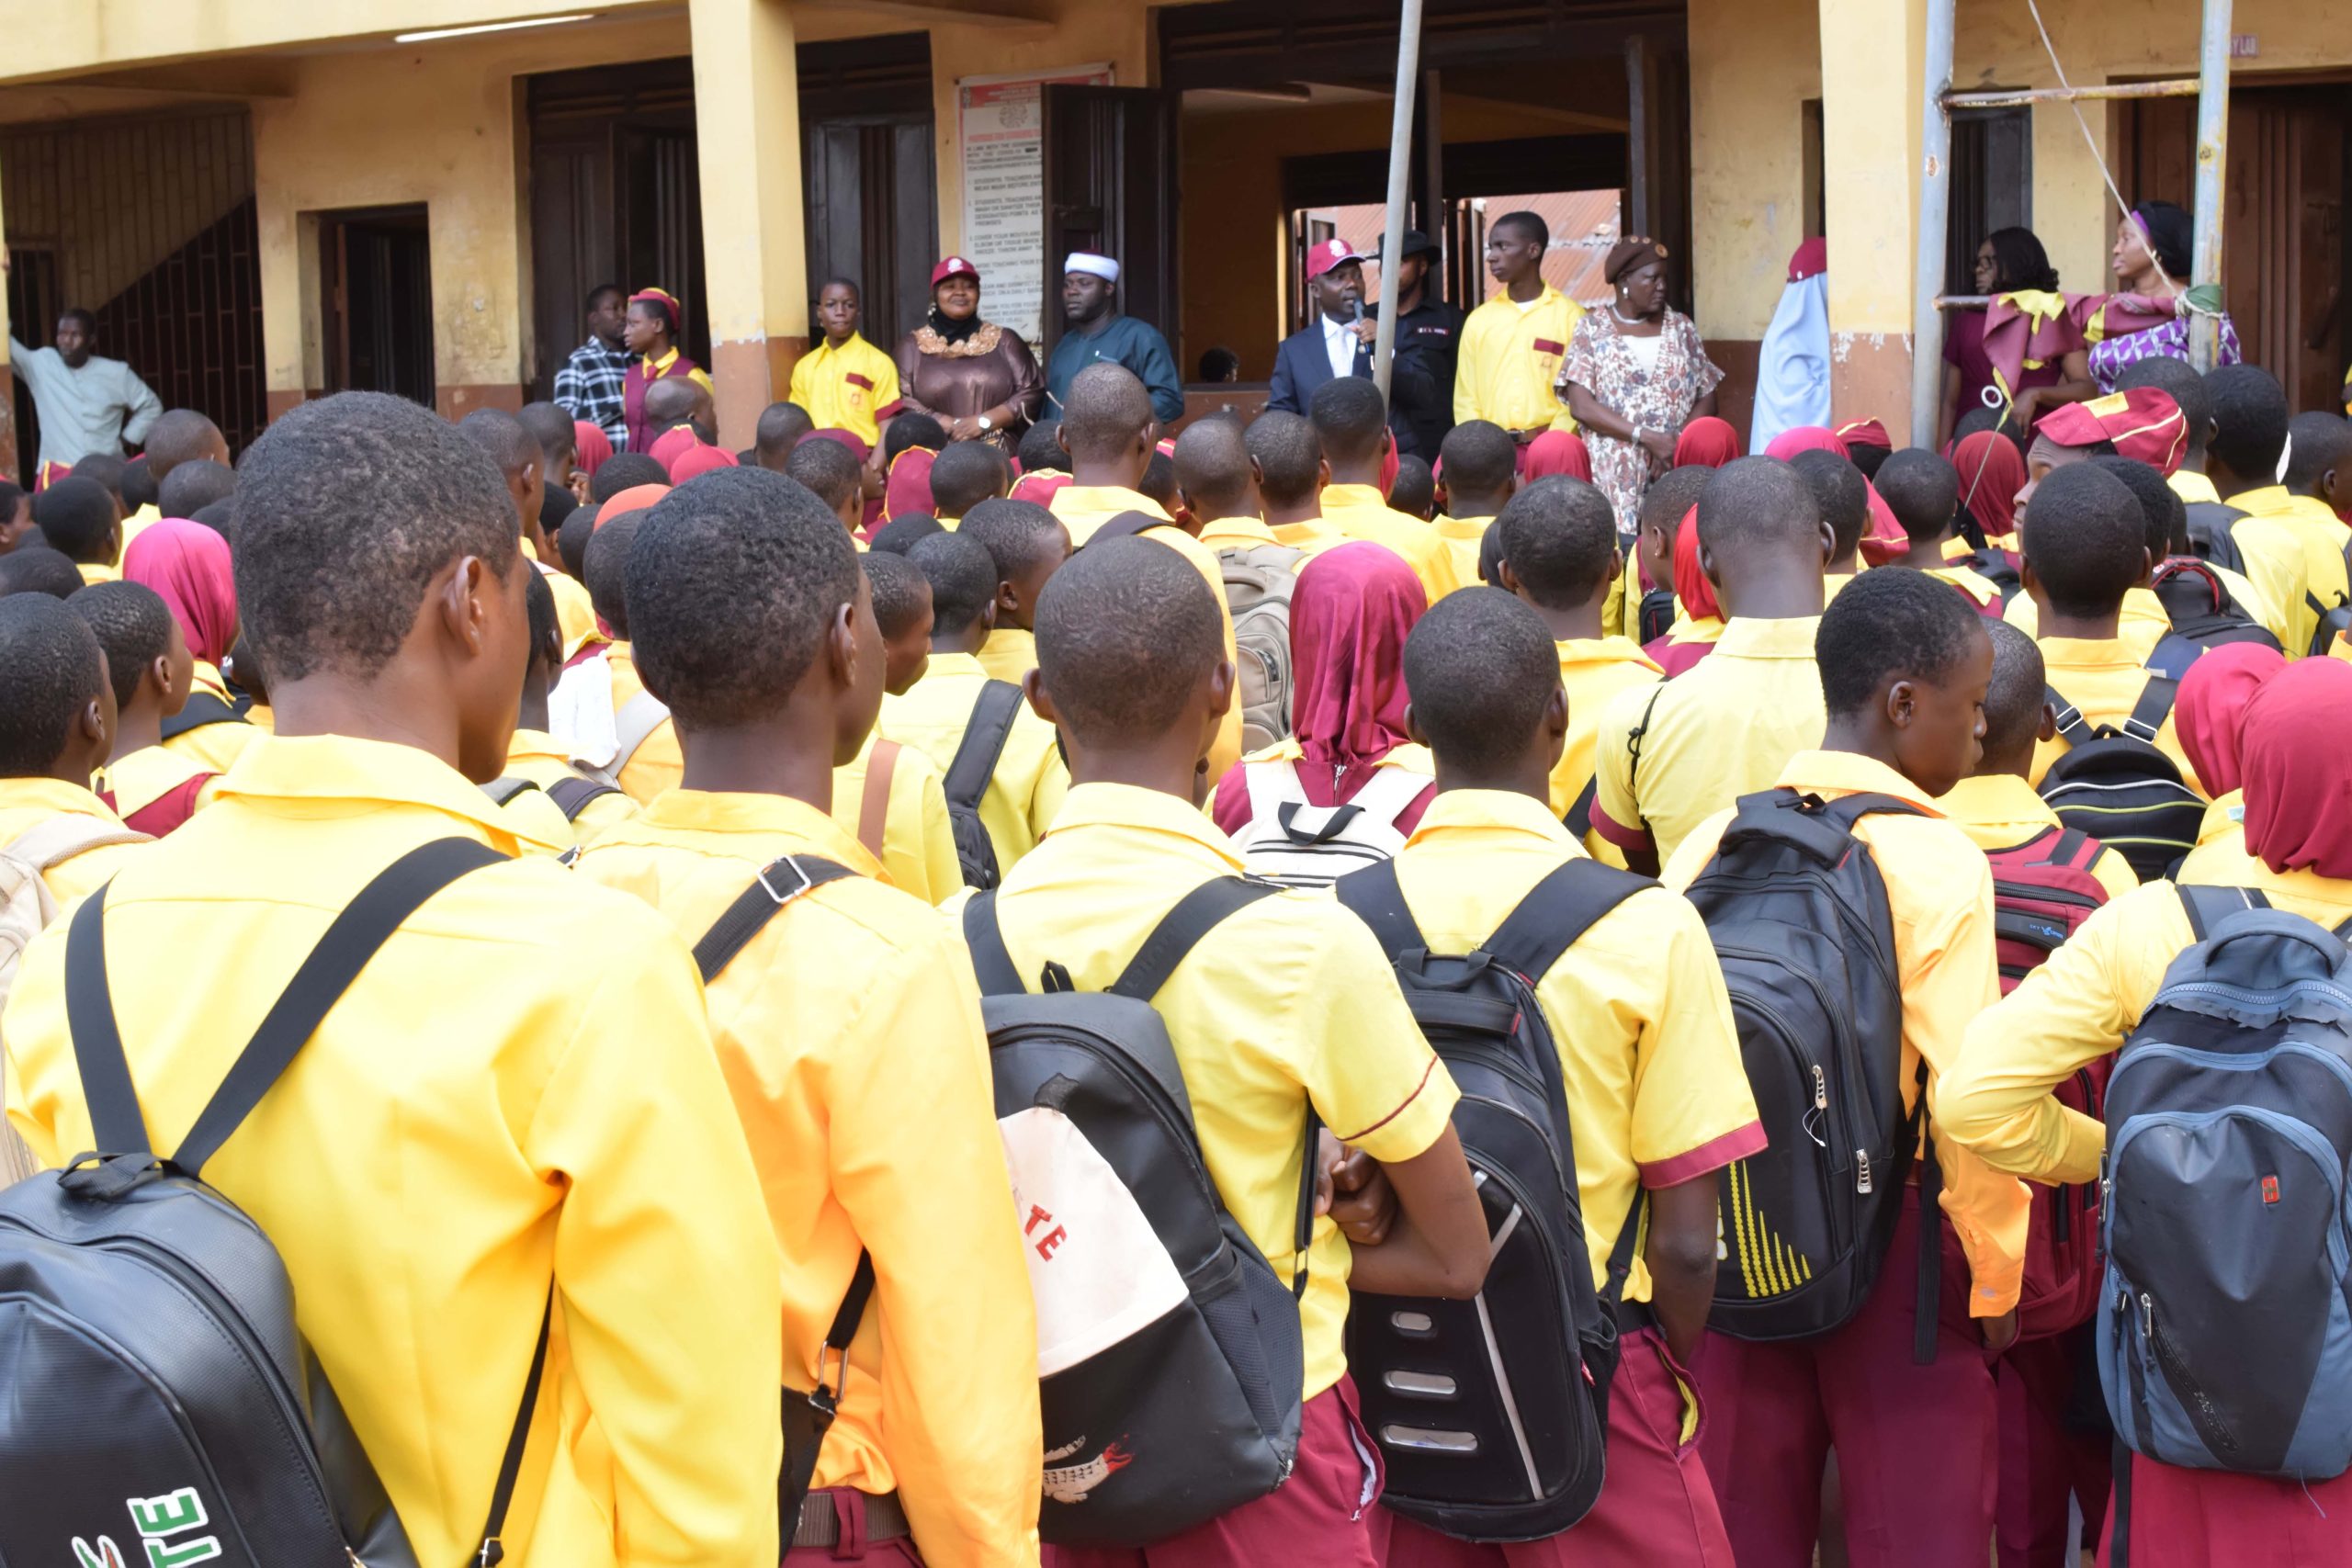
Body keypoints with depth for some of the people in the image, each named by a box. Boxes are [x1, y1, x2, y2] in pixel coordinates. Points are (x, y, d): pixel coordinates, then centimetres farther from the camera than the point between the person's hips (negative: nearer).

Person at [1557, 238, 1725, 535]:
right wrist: (1647, 438, -13)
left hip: (1676, 471, 2)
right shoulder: (1592, 329, 6)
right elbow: (1581, 406, -4)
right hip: (1614, 475, -2)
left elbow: (1706, 398, 10)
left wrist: (1677, 447, -9)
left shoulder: (1681, 328, 14)